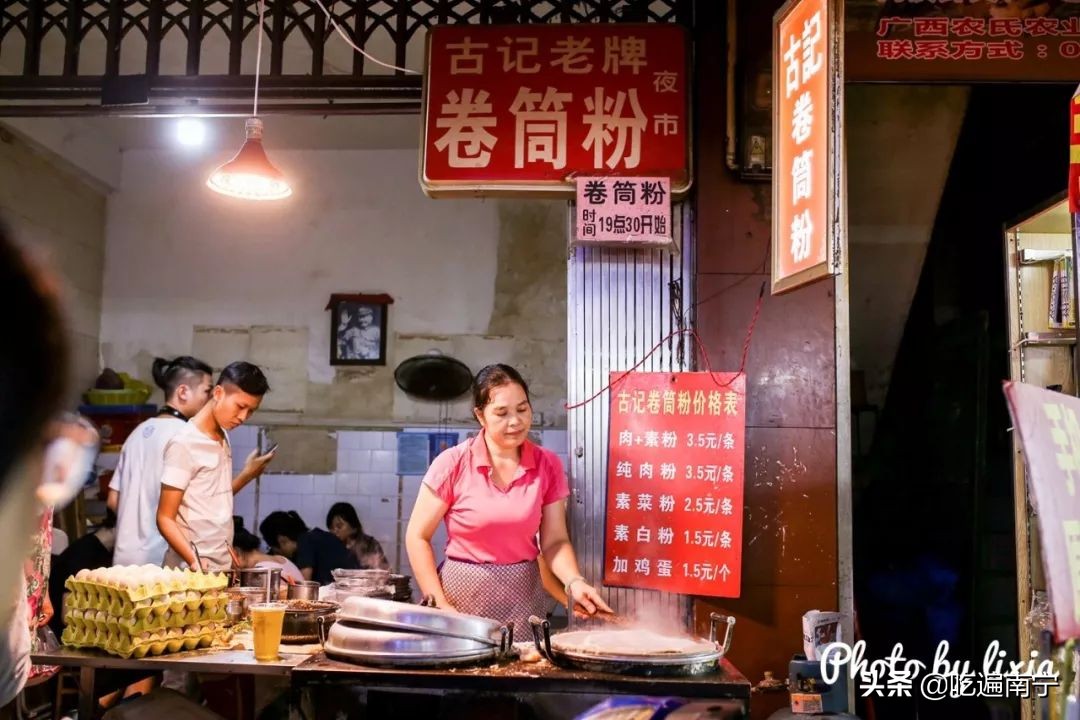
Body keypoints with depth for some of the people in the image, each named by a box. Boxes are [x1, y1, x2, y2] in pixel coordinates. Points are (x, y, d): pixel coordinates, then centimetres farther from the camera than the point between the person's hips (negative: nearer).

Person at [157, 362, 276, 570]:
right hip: (192, 570, -7)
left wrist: (249, 473, 7)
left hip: (222, 566, 7)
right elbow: (165, 518, -14)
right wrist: (194, 561, -27)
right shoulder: (185, 444, -14)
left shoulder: (222, 438, 11)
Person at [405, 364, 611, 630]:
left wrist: (574, 581, -19)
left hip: (524, 596, 2)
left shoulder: (547, 465, -3)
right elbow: (418, 537, -6)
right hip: (464, 594, -2)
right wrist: (439, 604, -12)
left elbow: (554, 540, -1)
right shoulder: (453, 463, -12)